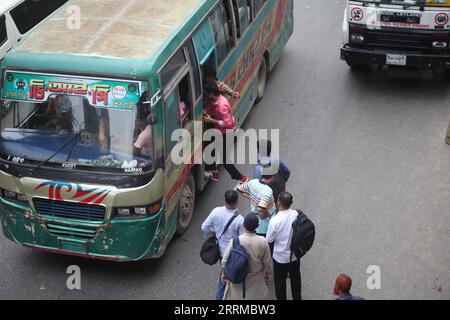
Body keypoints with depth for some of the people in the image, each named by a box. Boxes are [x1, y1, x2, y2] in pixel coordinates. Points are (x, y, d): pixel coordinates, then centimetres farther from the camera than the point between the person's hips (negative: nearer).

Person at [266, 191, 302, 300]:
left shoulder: (274, 221, -32)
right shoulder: (296, 214, -20)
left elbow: (269, 240, -17)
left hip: (281, 257, -4)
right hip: (296, 254, 5)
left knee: (280, 280, 20)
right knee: (295, 277, 28)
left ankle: (281, 298, 39)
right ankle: (297, 297, 48)